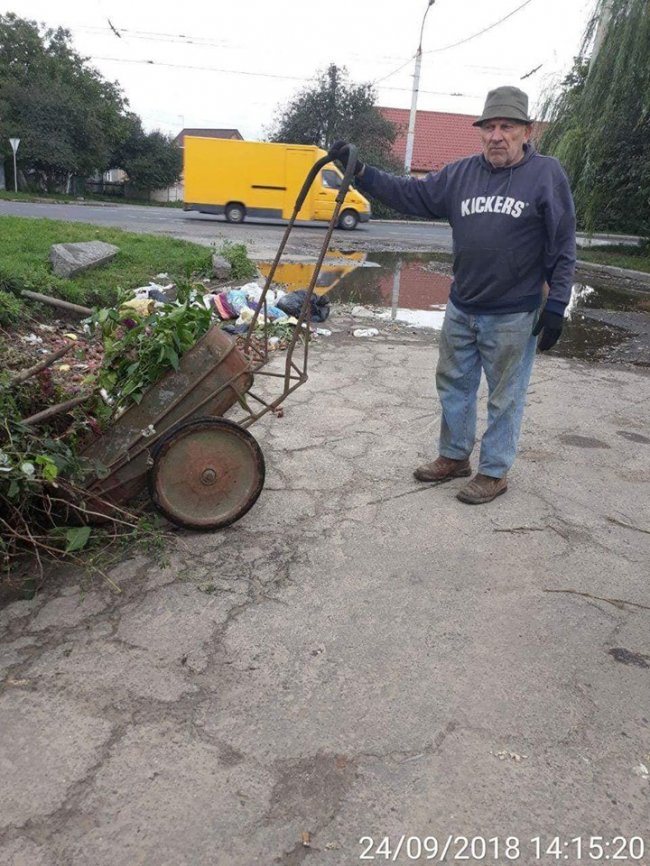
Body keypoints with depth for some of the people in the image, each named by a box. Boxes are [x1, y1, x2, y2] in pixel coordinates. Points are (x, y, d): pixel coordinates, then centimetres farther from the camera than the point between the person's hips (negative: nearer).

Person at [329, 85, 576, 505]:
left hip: (513, 317, -5)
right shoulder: (461, 173, 5)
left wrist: (556, 304, -10)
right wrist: (360, 171, -1)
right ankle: (454, 456, 33)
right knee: (454, 384, 15)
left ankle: (494, 471, 21)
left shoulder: (548, 174, -6)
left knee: (505, 396, 5)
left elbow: (563, 247, -6)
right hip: (461, 310, 5)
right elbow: (410, 193, 7)